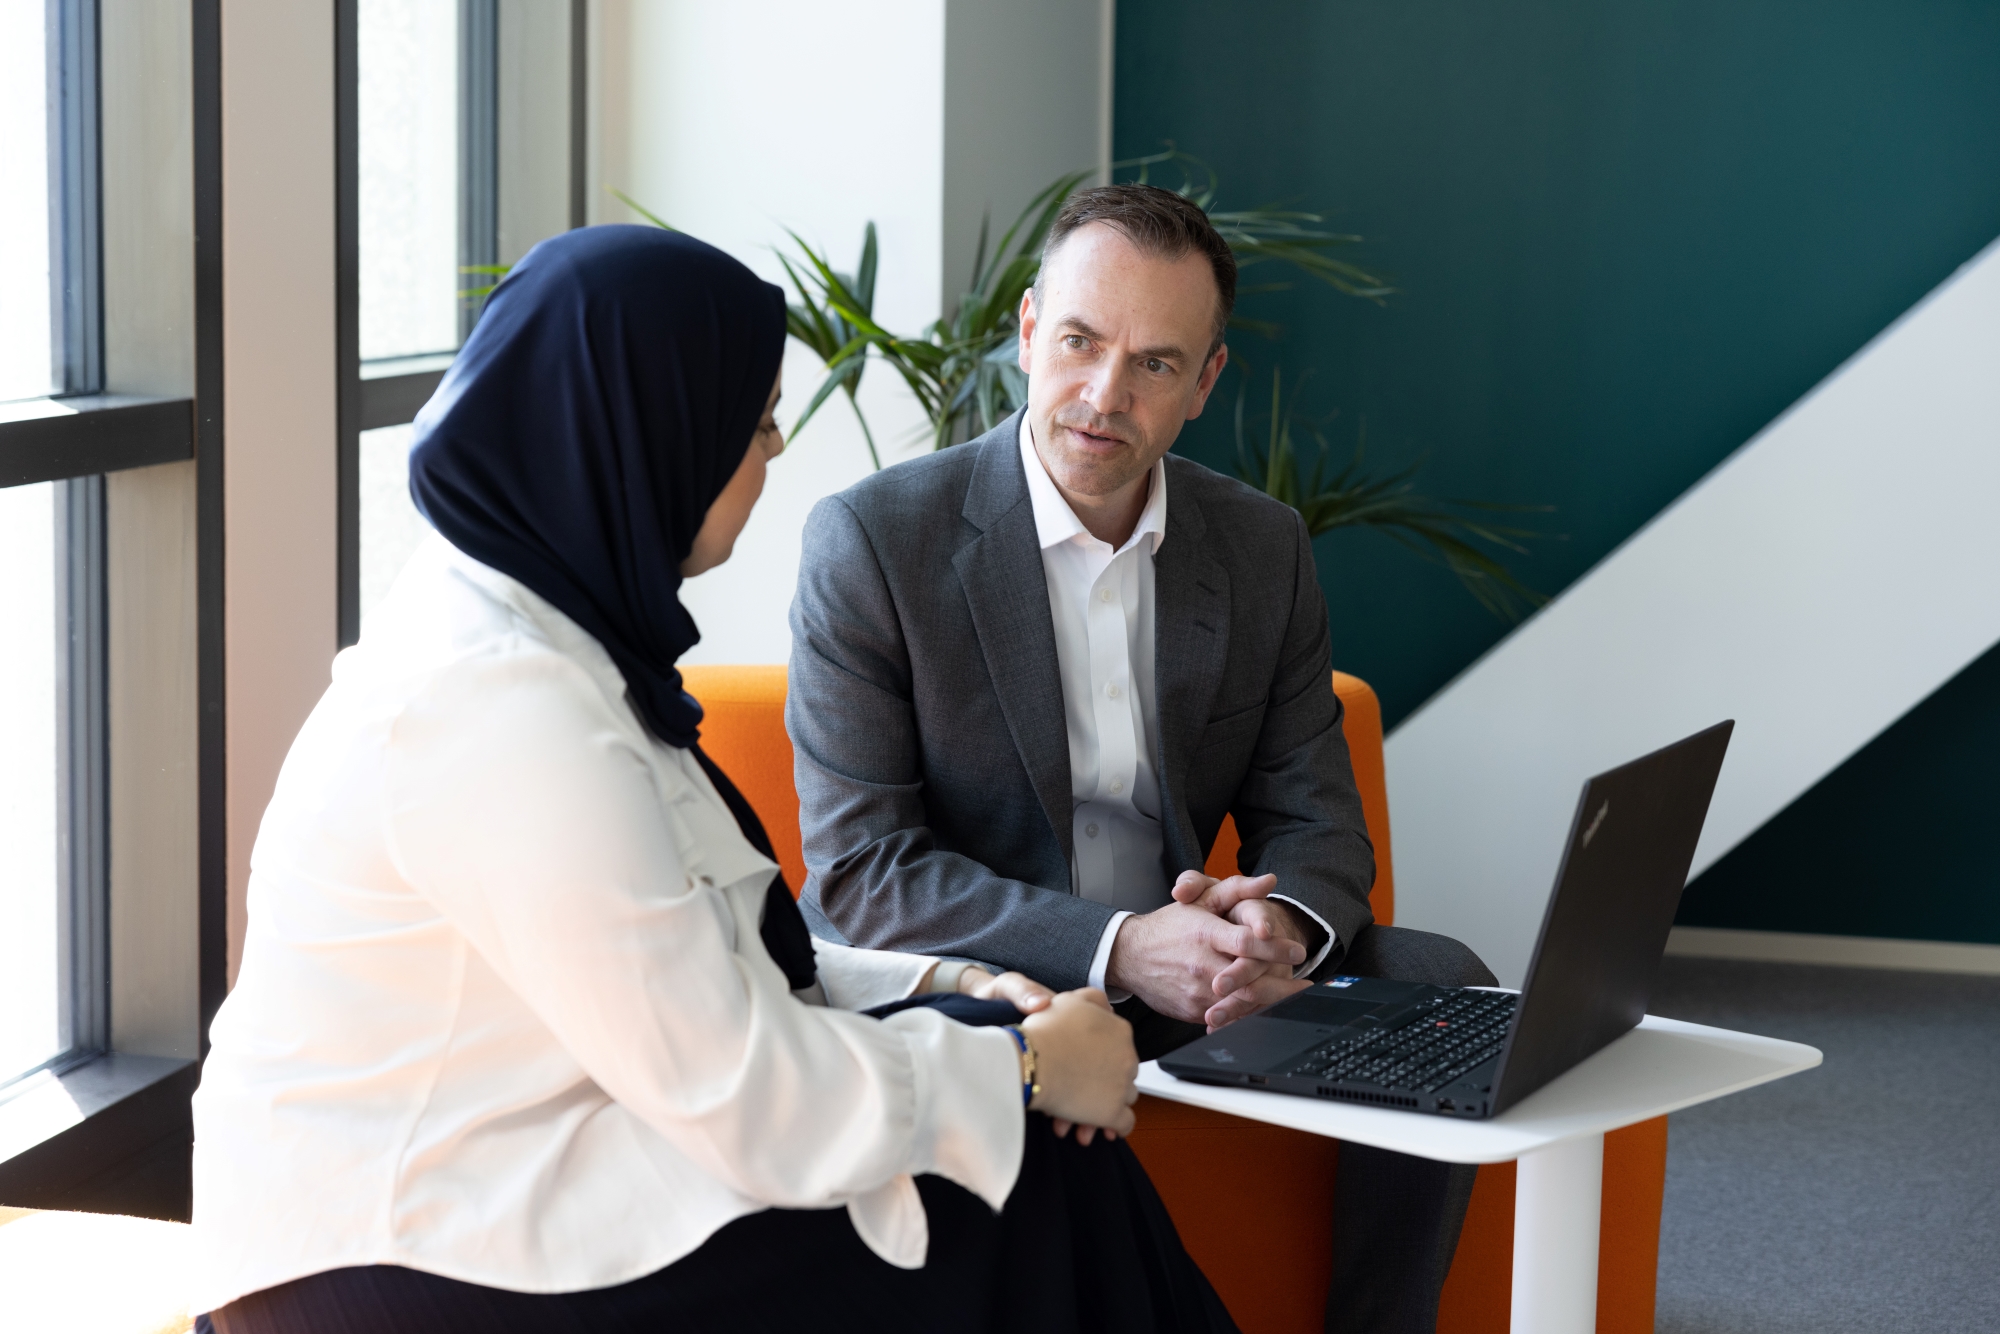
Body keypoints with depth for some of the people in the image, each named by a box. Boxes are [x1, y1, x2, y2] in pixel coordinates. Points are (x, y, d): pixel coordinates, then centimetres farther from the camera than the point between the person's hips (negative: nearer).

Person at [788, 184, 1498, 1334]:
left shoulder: (1265, 547, 4)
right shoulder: (873, 540, -12)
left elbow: (1313, 820, 6)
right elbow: (859, 870, -16)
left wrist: (1282, 926, -21)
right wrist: (1115, 948, -28)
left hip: (1184, 963, 5)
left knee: (1436, 986, -13)